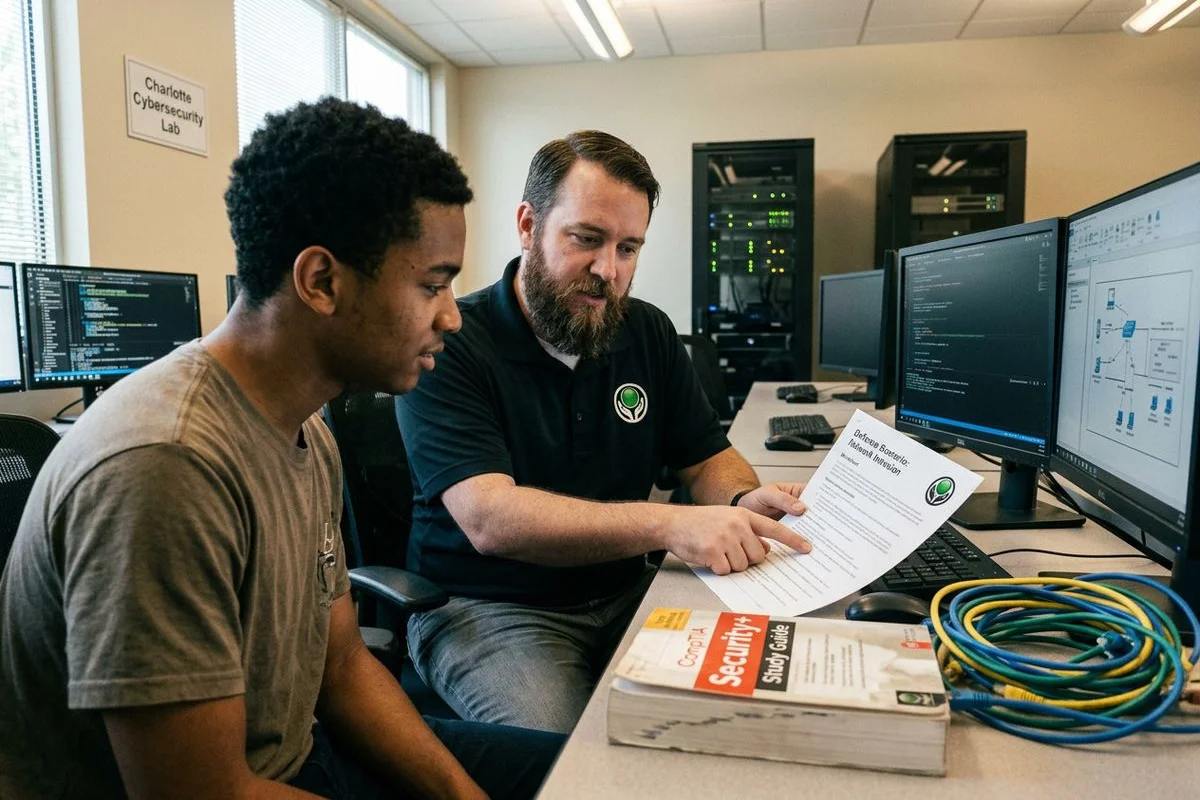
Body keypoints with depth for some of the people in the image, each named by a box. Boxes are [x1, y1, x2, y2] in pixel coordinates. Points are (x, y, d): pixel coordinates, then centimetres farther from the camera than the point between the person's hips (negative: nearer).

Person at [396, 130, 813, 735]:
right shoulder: (449, 345, -13)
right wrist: (669, 525, -34)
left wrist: (742, 503, -14)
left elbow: (708, 459, 11)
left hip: (624, 594, 6)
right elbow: (490, 518, -24)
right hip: (488, 609, -5)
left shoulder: (648, 333, 6)